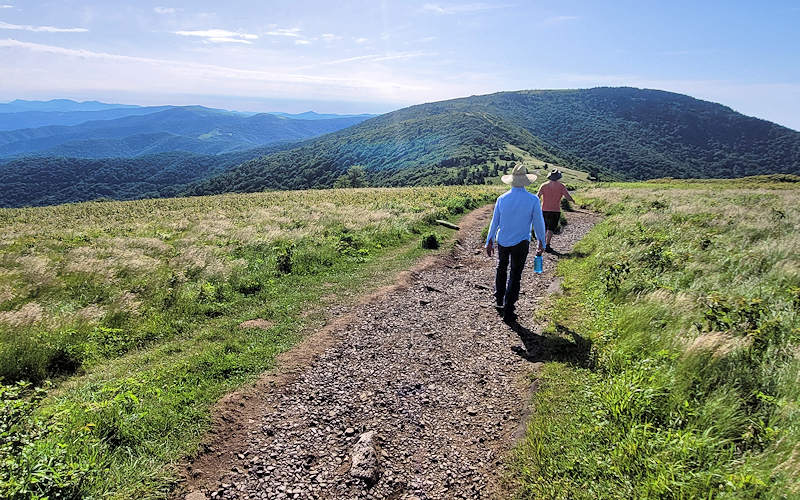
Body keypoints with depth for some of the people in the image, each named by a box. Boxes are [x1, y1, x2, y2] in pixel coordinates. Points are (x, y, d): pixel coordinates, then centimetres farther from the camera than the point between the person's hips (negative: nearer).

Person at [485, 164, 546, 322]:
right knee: (515, 275, 7)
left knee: (501, 269, 26)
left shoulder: (502, 199, -7)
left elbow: (494, 222, 1)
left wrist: (490, 242, 12)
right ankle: (508, 311, 10)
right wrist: (541, 242, 9)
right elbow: (538, 223, -5)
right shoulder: (533, 200, -12)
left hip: (502, 241, 2)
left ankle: (499, 301, 35)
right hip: (521, 243, -2)